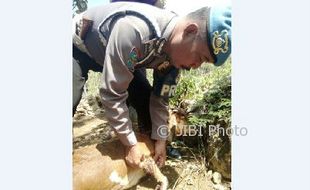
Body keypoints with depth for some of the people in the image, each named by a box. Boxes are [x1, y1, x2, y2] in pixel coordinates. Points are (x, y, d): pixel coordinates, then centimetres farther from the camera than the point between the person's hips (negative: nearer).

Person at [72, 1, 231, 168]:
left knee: (146, 100, -7)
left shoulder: (176, 49, -18)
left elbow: (160, 97, -9)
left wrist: (160, 140, -11)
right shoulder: (134, 29, -43)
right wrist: (131, 145, -29)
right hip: (79, 47, -4)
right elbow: (112, 94, -38)